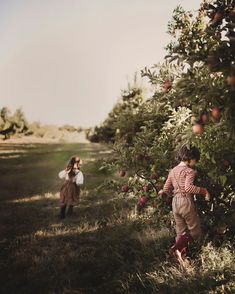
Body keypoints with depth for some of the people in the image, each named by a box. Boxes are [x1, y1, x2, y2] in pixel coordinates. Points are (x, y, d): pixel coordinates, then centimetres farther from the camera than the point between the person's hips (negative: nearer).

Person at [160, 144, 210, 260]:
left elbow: (166, 190, 15)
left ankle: (181, 257, 10)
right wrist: (203, 190, -17)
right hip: (186, 202, -7)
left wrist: (162, 192, 37)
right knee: (195, 232, 4)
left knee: (181, 233, 15)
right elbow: (188, 187, -25)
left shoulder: (172, 171, 13)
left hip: (175, 202, 7)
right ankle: (176, 248, -15)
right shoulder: (189, 171, -8)